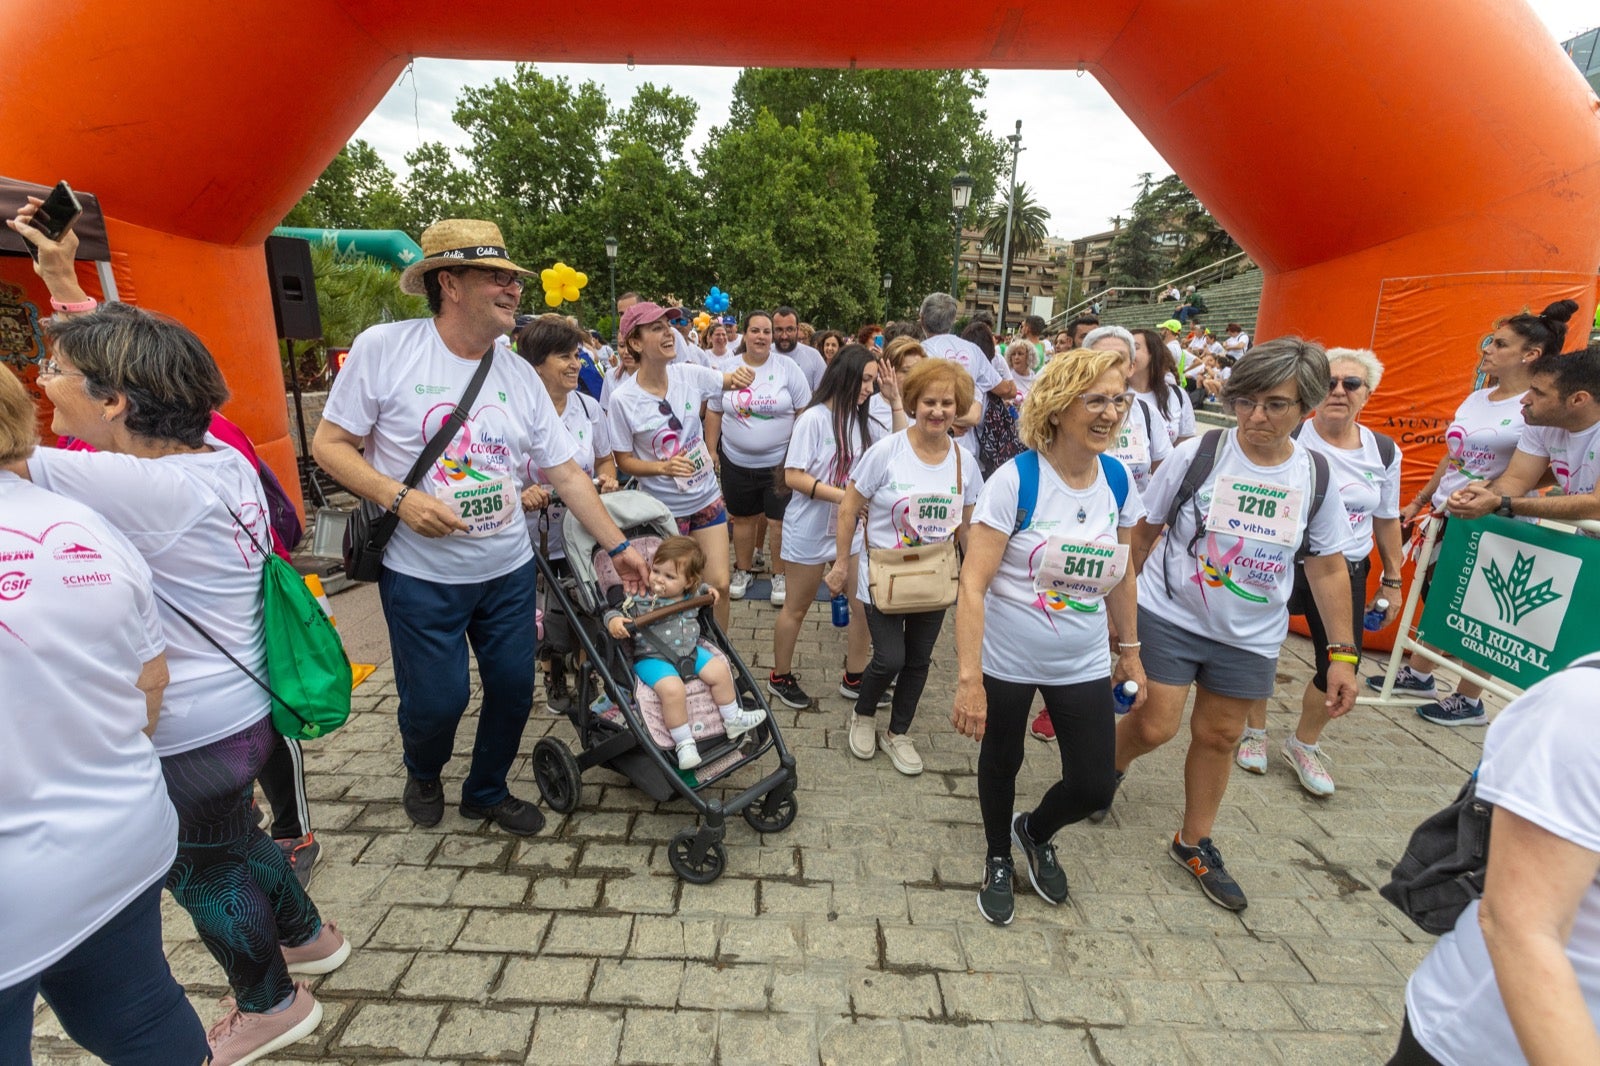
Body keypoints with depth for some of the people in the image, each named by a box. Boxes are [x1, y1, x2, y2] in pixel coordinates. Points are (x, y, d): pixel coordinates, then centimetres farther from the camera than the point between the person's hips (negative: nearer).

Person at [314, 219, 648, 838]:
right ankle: (423, 777, 41)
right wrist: (399, 498, -22)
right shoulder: (383, 348, -9)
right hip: (421, 576, -4)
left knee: (514, 687, 11)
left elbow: (566, 473, 3)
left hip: (510, 571, 4)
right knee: (437, 701, 3)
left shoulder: (520, 375, 2)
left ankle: (487, 792, 39)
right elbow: (329, 445, -5)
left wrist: (618, 547, 2)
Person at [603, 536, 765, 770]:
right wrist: (613, 621, -32)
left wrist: (708, 591, 12)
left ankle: (733, 719, 19)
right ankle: (684, 743, -14)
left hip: (689, 651, 6)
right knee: (673, 689, -31)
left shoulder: (690, 595, 5)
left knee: (719, 670, -3)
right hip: (652, 657, -6)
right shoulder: (641, 600, -13)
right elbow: (616, 612, -11)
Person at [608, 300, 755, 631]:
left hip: (707, 499, 3)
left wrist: (743, 375, -17)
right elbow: (624, 461, -7)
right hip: (663, 510, -3)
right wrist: (664, 467, -25)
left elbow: (734, 381, 7)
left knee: (719, 585, 5)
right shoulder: (622, 399, -16)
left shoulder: (689, 374, -8)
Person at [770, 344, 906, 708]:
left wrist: (895, 401, -6)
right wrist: (844, 496, -25)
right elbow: (793, 476, -20)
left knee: (866, 605, 8)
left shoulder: (864, 420, 1)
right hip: (811, 529, -6)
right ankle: (780, 677, 30)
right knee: (797, 608, 10)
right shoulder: (814, 418, -16)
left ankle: (853, 679, 26)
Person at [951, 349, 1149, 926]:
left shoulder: (1119, 479, -4)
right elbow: (973, 585, -23)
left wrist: (1129, 649, 14)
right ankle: (999, 861, 48)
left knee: (1095, 786, 6)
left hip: (1084, 664, 4)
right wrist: (968, 679, -25)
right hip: (1007, 660, -4)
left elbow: (1120, 575, 10)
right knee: (1001, 764, 17)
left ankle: (1035, 832, 41)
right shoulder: (1016, 480, -20)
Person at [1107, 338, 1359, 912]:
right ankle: (1107, 769, 30)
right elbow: (1144, 531, -4)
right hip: (1169, 616, -3)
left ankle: (1195, 842, 34)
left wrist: (1342, 654, 2)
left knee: (1219, 735, 13)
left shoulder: (1317, 477, -3)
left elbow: (1329, 568, 4)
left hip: (1251, 637, 3)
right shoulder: (1195, 456, -12)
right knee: (1155, 726, -5)